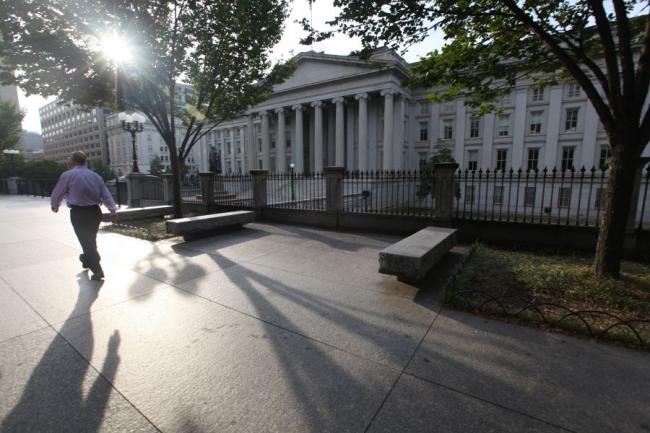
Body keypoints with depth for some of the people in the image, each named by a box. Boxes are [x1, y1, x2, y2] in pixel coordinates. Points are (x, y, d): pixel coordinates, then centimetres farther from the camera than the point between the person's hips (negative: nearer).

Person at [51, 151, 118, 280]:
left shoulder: (67, 175, -6)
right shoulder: (95, 175, 8)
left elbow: (57, 193, 5)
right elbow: (106, 194, 1)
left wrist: (55, 205, 25)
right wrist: (113, 211, -2)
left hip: (78, 213, -5)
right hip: (95, 211, 5)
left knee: (85, 241, 0)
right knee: (91, 239, 20)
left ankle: (97, 271, -2)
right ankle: (87, 260, 42)